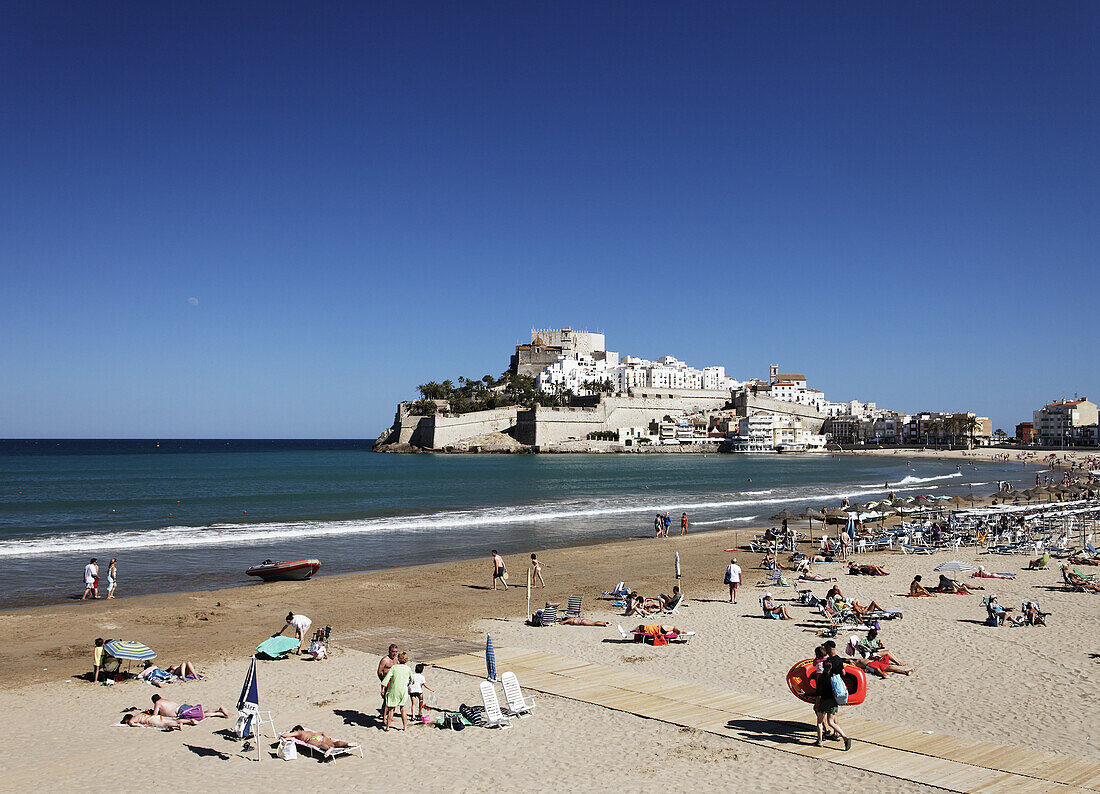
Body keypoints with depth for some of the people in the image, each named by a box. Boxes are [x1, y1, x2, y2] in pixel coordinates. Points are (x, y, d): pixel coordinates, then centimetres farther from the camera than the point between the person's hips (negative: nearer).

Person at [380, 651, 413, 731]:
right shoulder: (408, 668, 1)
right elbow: (412, 680, 14)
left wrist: (382, 689, -10)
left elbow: (386, 678, -11)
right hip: (404, 690, 2)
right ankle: (404, 726, 20)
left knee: (390, 708, 10)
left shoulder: (394, 667, -4)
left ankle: (387, 726, 12)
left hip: (393, 690, -1)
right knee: (403, 708, 17)